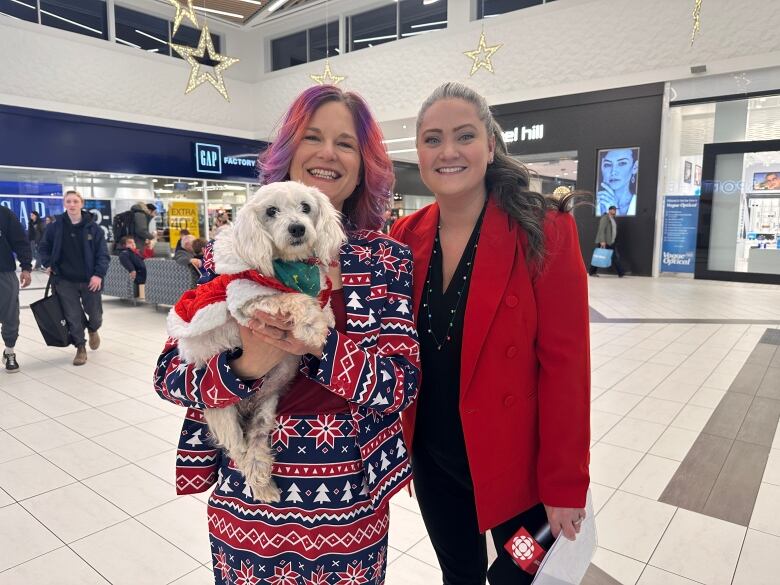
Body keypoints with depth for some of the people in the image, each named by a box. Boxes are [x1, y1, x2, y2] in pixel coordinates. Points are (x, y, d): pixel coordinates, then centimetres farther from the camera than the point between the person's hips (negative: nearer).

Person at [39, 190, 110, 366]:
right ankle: (80, 348, 18)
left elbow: (103, 254, -6)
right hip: (65, 281, 1)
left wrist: (99, 274, -15)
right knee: (73, 316, 3)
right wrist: (49, 264, 1)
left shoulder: (93, 227, -5)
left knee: (95, 313, 11)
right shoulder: (55, 227, 0)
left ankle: (93, 330, 45)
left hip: (90, 280, -1)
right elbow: (44, 247, 15)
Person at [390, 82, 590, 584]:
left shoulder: (544, 231, -15)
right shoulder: (405, 237, -3)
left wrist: (564, 484, -12)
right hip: (432, 458, 4)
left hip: (516, 461, -3)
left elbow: (565, 364, -14)